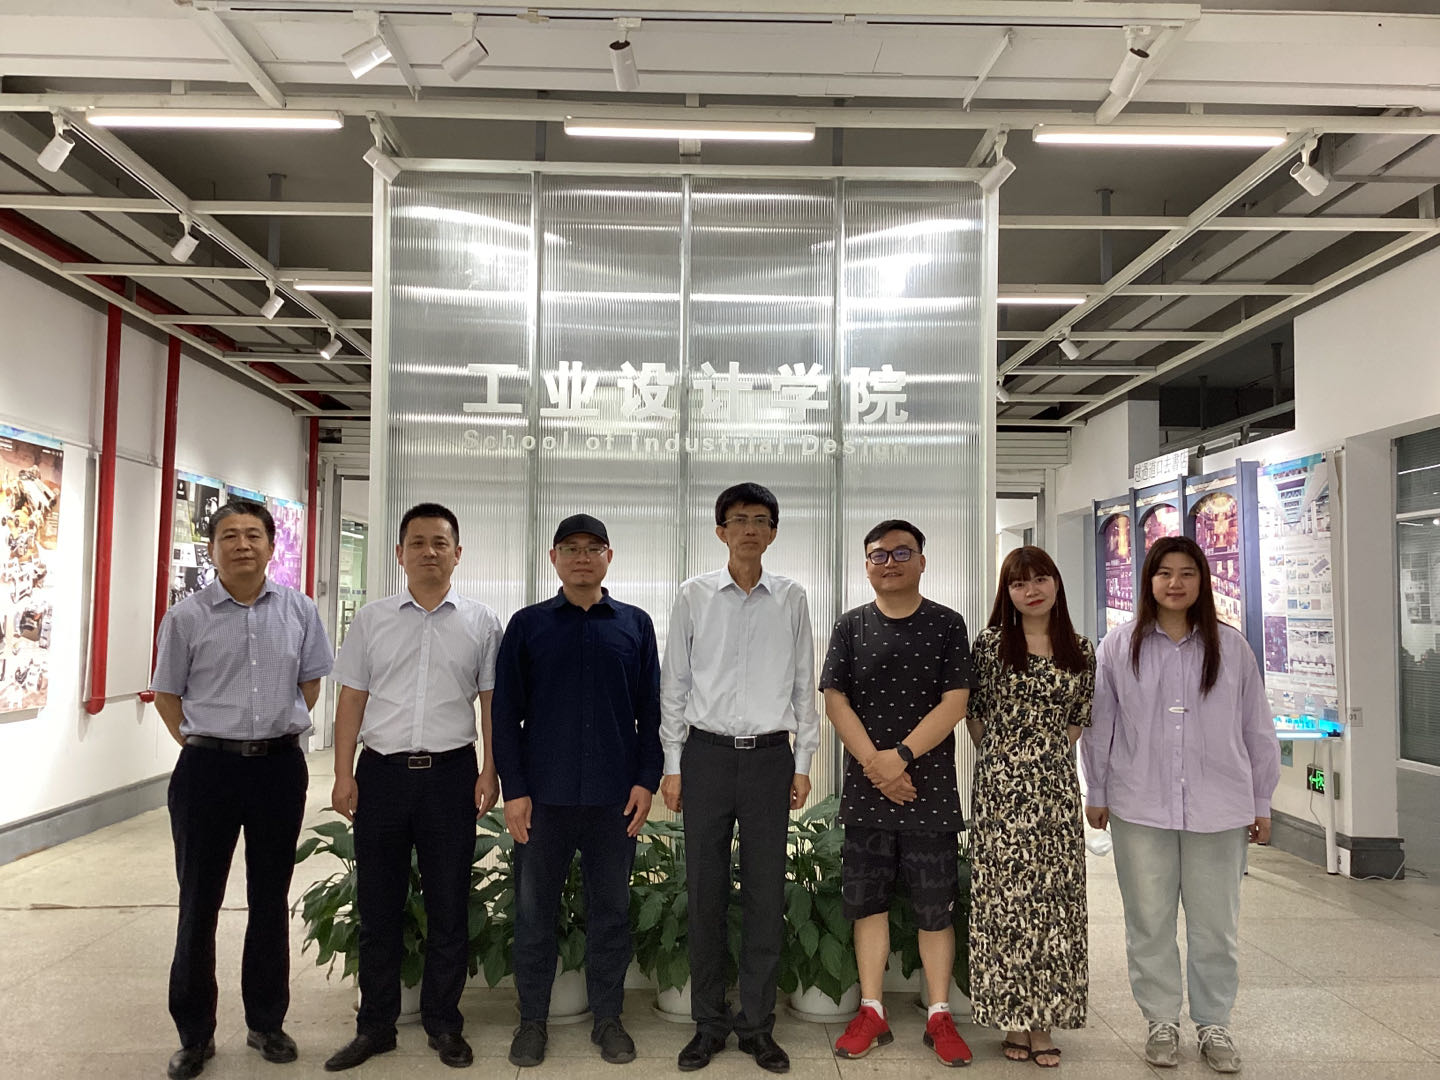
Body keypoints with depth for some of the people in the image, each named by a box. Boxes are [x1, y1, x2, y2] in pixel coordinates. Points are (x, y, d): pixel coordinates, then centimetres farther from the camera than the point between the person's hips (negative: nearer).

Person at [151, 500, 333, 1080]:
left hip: (280, 765, 2)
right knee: (198, 901, 7)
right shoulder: (187, 617, -3)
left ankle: (266, 1022, 28)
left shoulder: (299, 611, 0)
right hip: (208, 767, -1)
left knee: (271, 900, 12)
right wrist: (198, 742, 0)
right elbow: (166, 692, 6)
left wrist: (282, 728, 8)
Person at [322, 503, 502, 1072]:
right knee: (378, 905, 10)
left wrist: (490, 771, -2)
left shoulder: (480, 622, 3)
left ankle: (443, 1024, 24)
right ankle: (375, 1025, 26)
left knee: (448, 906, 8)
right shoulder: (371, 619, 6)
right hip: (382, 770, 1)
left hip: (451, 771, -1)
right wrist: (344, 775, 0)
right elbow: (352, 699, 6)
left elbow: (491, 701, 4)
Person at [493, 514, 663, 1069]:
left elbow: (651, 710, 7)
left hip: (614, 795, 1)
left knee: (611, 910, 10)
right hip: (544, 794, 0)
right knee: (534, 911, 8)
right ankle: (532, 1019, 24)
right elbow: (506, 712, 3)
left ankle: (608, 1018, 24)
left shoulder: (635, 624, 6)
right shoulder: (528, 624, 4)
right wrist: (514, 788, -4)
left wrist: (647, 780, -2)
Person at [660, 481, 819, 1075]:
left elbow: (804, 685, 9)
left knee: (766, 895, 5)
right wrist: (673, 765, 2)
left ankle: (757, 1024, 19)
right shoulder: (694, 596, 3)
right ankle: (709, 1021, 20)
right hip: (707, 753, 0)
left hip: (770, 756, 1)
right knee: (705, 891, 6)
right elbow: (674, 683, 5)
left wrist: (803, 763, 5)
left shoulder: (791, 599, 5)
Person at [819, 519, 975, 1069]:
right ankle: (872, 1013, 21)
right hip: (865, 791, 2)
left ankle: (939, 1017, 19)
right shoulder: (851, 626, 5)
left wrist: (902, 755, -16)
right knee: (868, 901, 8)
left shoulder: (946, 624, 2)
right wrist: (875, 764, -13)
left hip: (931, 789, -1)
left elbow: (954, 702, -6)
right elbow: (836, 700, -2)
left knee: (935, 908, 6)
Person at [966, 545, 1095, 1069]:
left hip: (1055, 787, 2)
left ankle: (1044, 1020, 16)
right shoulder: (990, 643, -1)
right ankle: (1013, 1018, 14)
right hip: (1000, 787, -2)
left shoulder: (1080, 651, 6)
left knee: (1054, 898, 5)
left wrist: (1048, 756, 9)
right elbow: (973, 711, 4)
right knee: (1003, 898, 1)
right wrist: (1002, 755, 4)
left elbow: (1080, 718, 14)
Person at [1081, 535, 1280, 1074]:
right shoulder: (1118, 647, 1)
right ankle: (1162, 1021, 26)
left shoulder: (1231, 647, 2)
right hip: (1140, 808, 0)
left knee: (1215, 924, 10)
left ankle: (1214, 1024, 28)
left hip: (1218, 808, 0)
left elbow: (1257, 729, 7)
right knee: (1149, 921, 9)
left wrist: (1261, 802, 8)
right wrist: (1097, 793, 6)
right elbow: (1099, 725, 5)